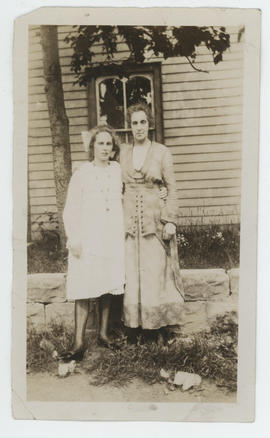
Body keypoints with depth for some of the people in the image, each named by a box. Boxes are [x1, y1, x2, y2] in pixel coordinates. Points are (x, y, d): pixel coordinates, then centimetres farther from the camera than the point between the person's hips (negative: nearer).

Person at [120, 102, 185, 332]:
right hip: (129, 219, 2)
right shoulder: (122, 152, 9)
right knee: (131, 273, 5)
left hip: (154, 219, -2)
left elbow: (172, 188, 0)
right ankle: (134, 321, 15)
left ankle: (159, 321, 14)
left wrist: (170, 220, -8)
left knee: (156, 272, 1)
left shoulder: (162, 152, 2)